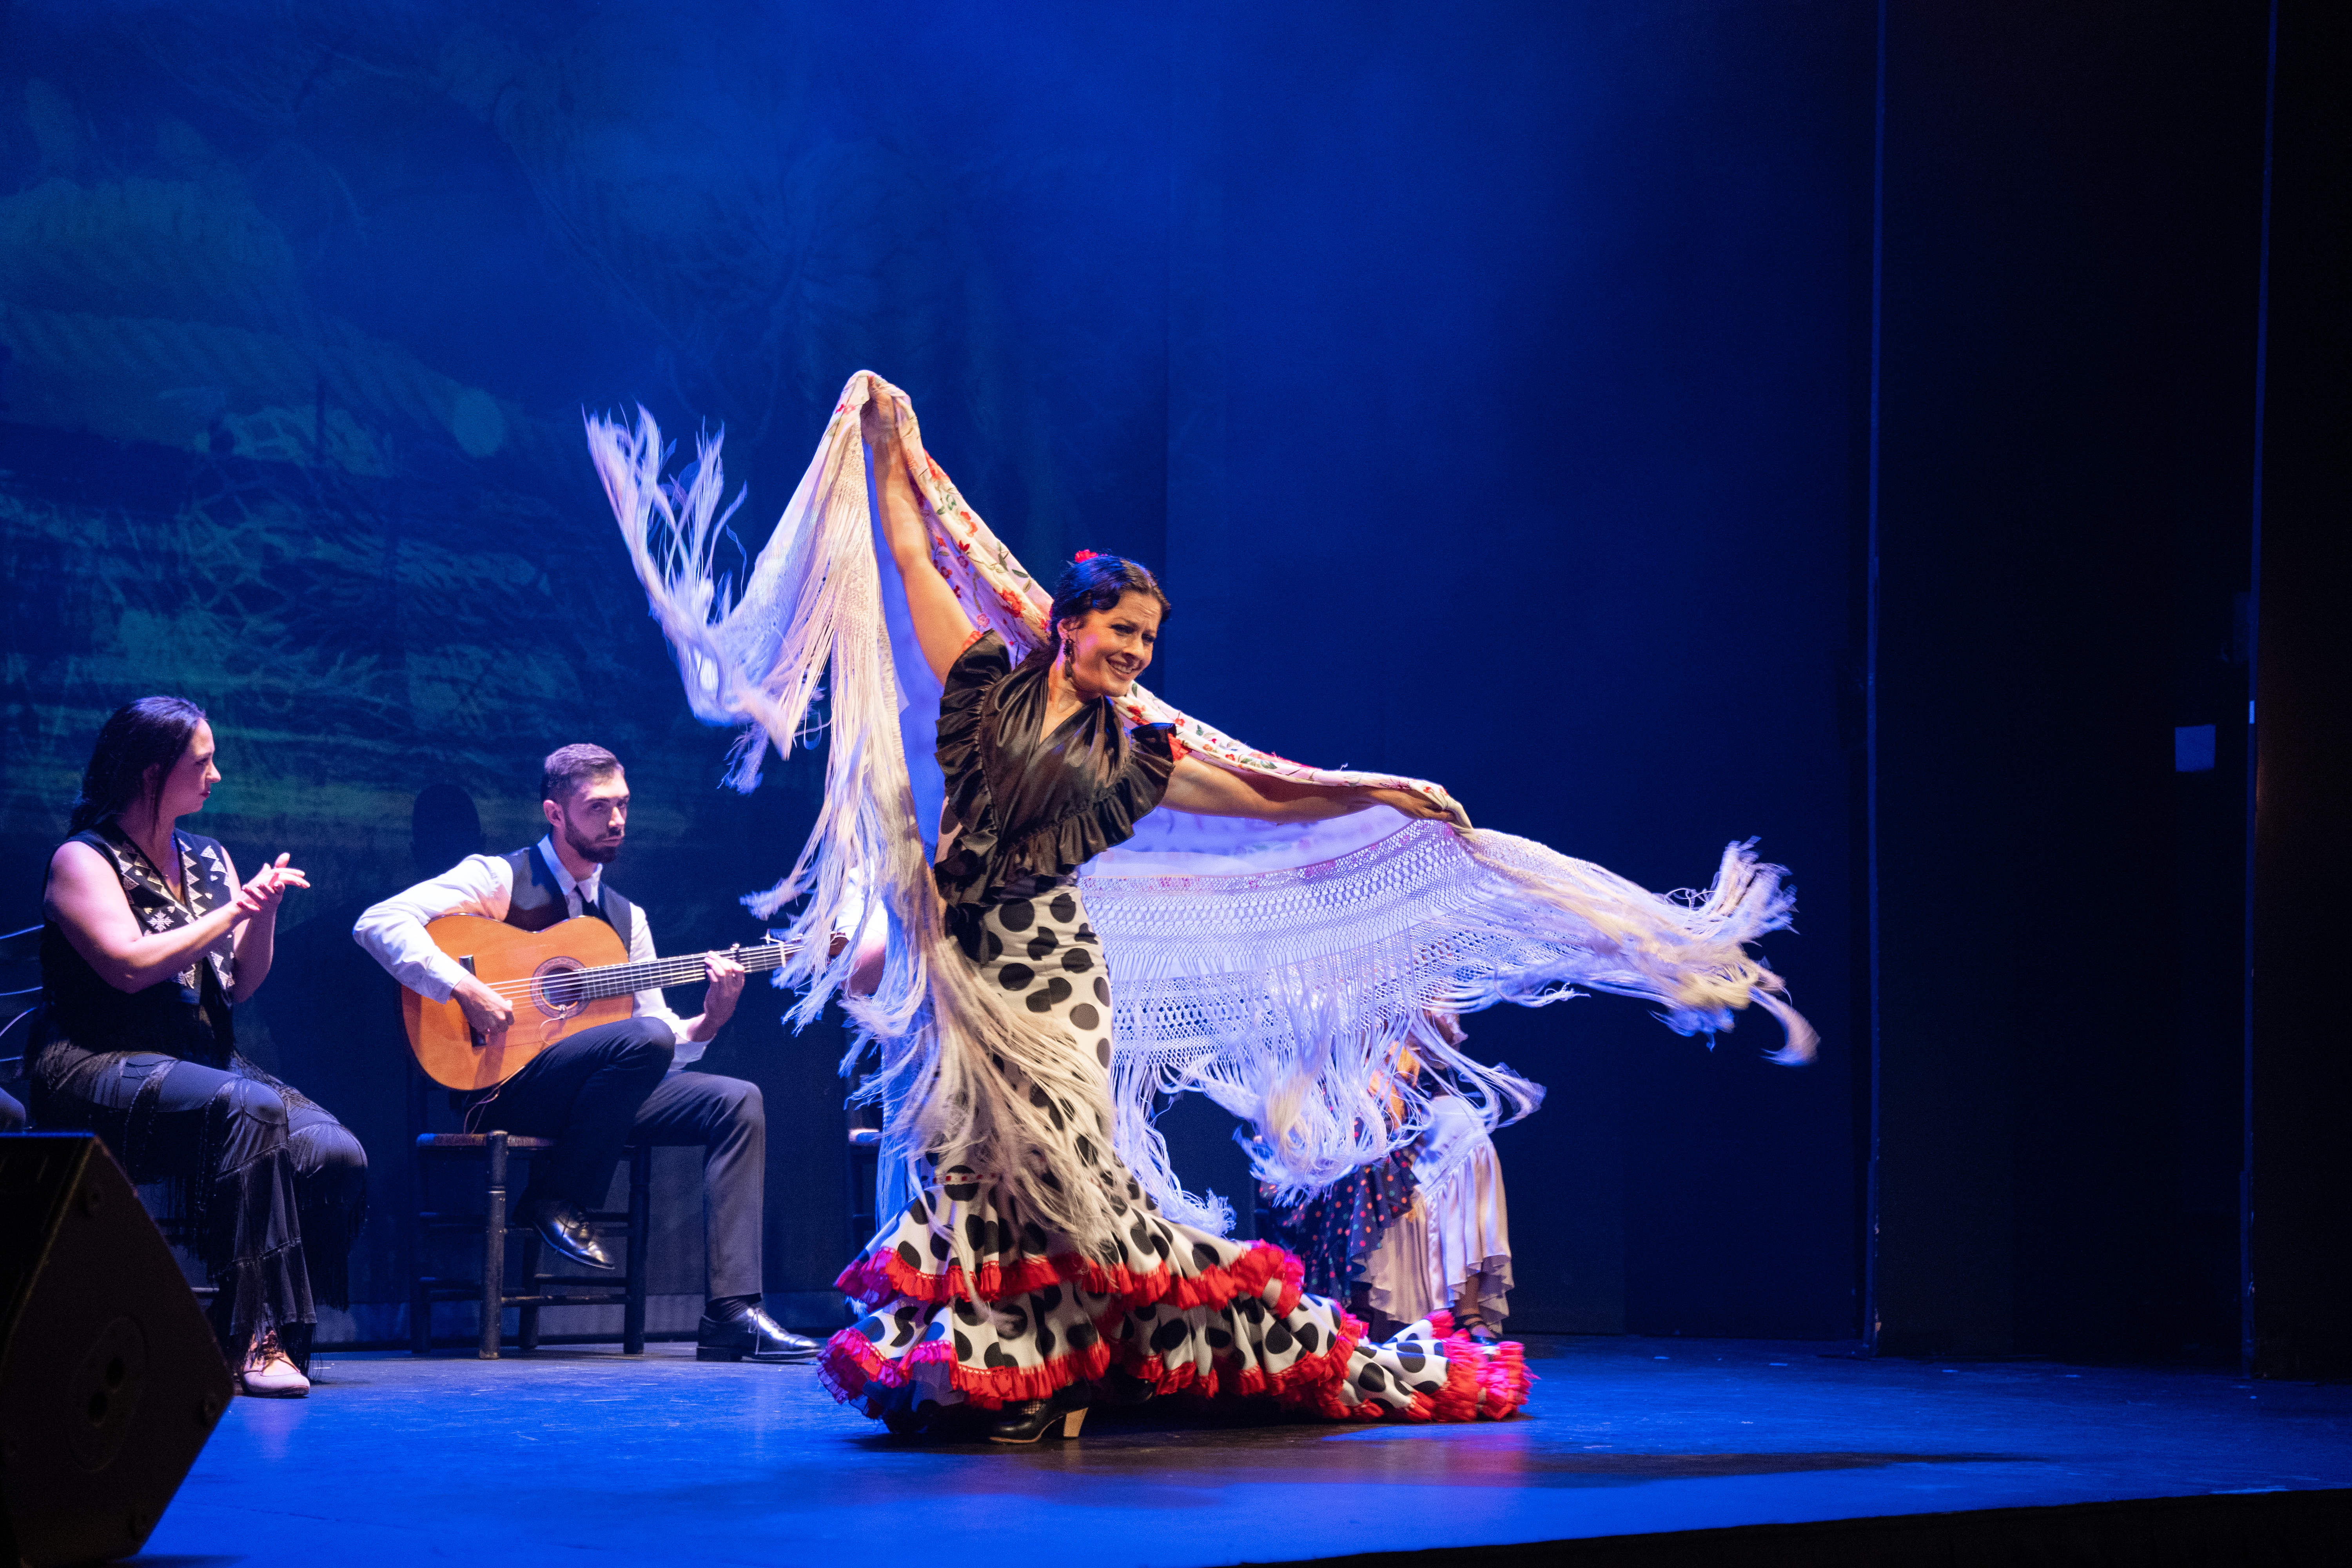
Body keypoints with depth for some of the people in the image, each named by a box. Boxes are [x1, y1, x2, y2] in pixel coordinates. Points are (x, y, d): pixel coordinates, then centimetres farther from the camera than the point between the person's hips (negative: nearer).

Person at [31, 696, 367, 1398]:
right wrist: (233, 911, -12)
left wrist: (265, 911, -1)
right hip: (98, 1070, -7)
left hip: (203, 1062, 7)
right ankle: (250, 1336, -35)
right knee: (249, 1110, -36)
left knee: (338, 1156, -20)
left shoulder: (208, 859, 18)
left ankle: (280, 1332, -10)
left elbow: (240, 986, 16)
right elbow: (130, 965, -18)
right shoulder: (84, 860, -3)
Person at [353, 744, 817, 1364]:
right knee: (645, 1037, -31)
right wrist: (464, 988, -25)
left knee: (737, 1102, -11)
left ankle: (731, 1313, -18)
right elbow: (379, 923, -15)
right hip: (503, 1087, -7)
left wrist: (709, 1021, -7)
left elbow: (665, 1039, 15)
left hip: (598, 1091, 7)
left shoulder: (625, 917, 19)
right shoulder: (499, 879, -2)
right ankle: (556, 1200, -12)